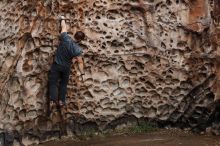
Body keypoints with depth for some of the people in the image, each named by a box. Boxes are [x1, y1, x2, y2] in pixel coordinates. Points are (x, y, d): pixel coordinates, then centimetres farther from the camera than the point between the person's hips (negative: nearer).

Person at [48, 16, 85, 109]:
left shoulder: (65, 38, -20)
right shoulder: (78, 49, -20)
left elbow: (64, 27, -4)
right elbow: (80, 62, -17)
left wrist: (62, 19, 14)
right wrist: (82, 73, -9)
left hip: (56, 65, 0)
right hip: (66, 67, 0)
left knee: (53, 82, 6)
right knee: (64, 84, 20)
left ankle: (53, 100, -7)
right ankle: (61, 100, 17)